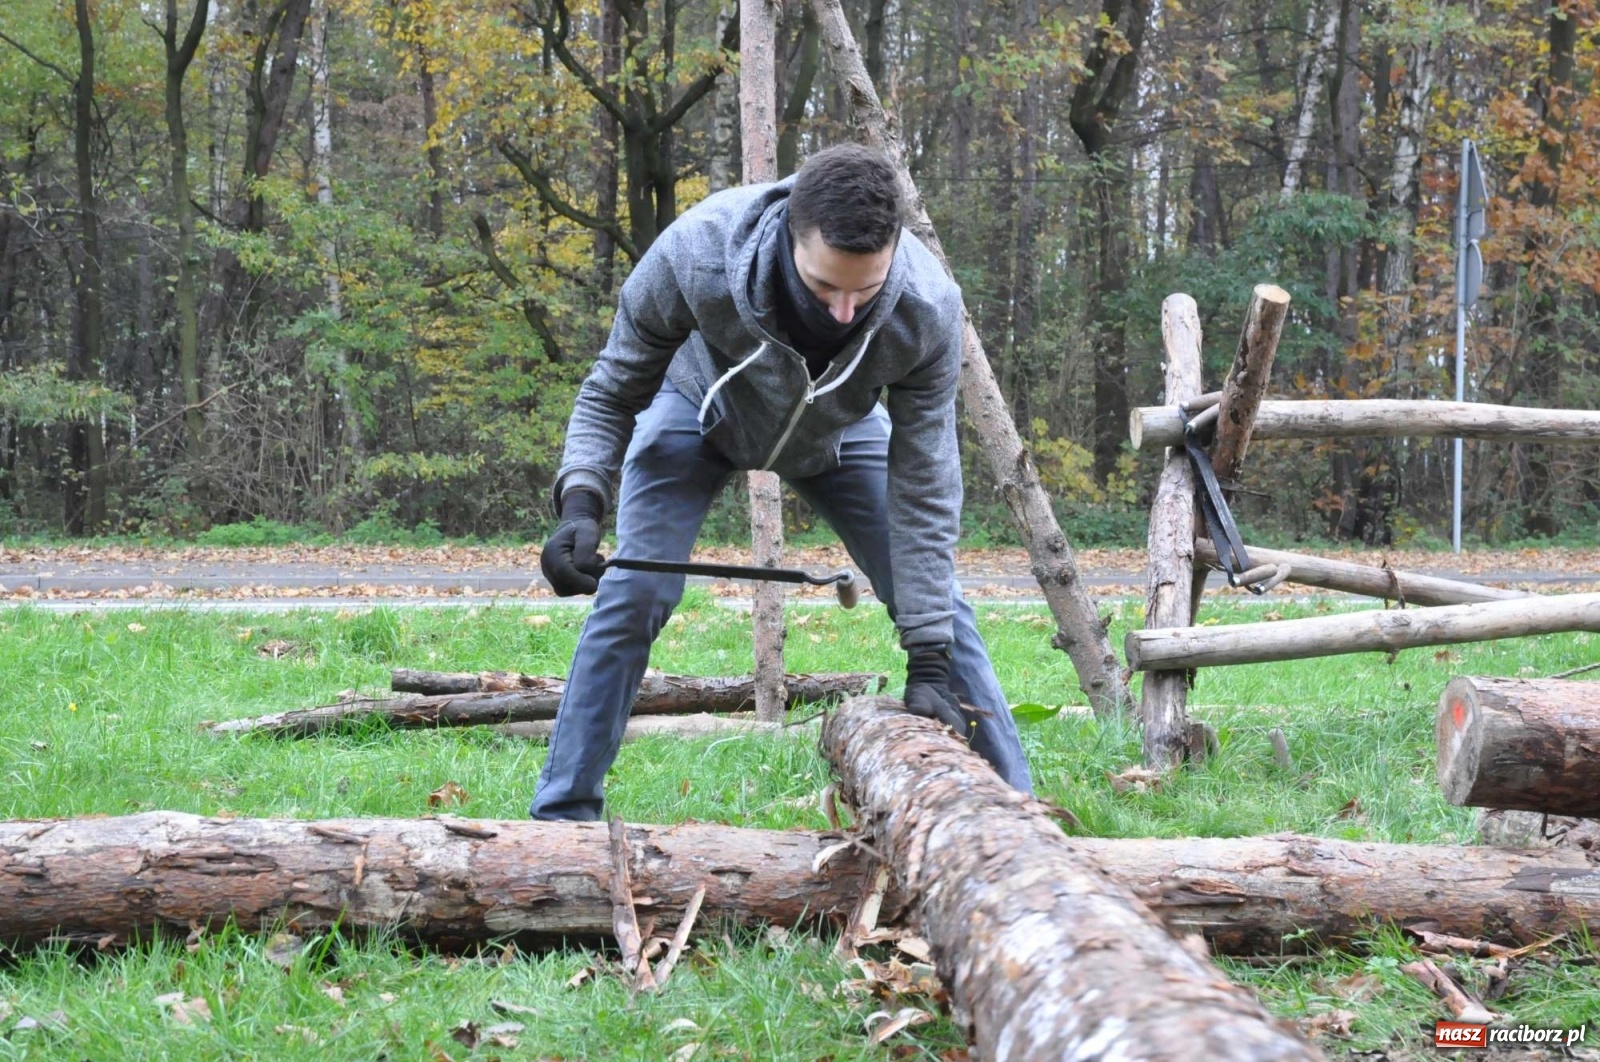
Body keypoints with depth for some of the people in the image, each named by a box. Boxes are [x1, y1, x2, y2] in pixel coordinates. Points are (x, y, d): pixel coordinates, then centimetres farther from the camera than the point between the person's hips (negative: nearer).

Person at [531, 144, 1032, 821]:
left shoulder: (929, 310, -38)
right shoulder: (694, 256, -42)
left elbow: (923, 489, -30)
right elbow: (613, 393, -24)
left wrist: (929, 663, -31)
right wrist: (580, 501, -43)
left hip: (839, 432, 1)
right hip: (701, 411, -1)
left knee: (936, 603, -5)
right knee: (633, 595, -15)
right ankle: (561, 813, -3)